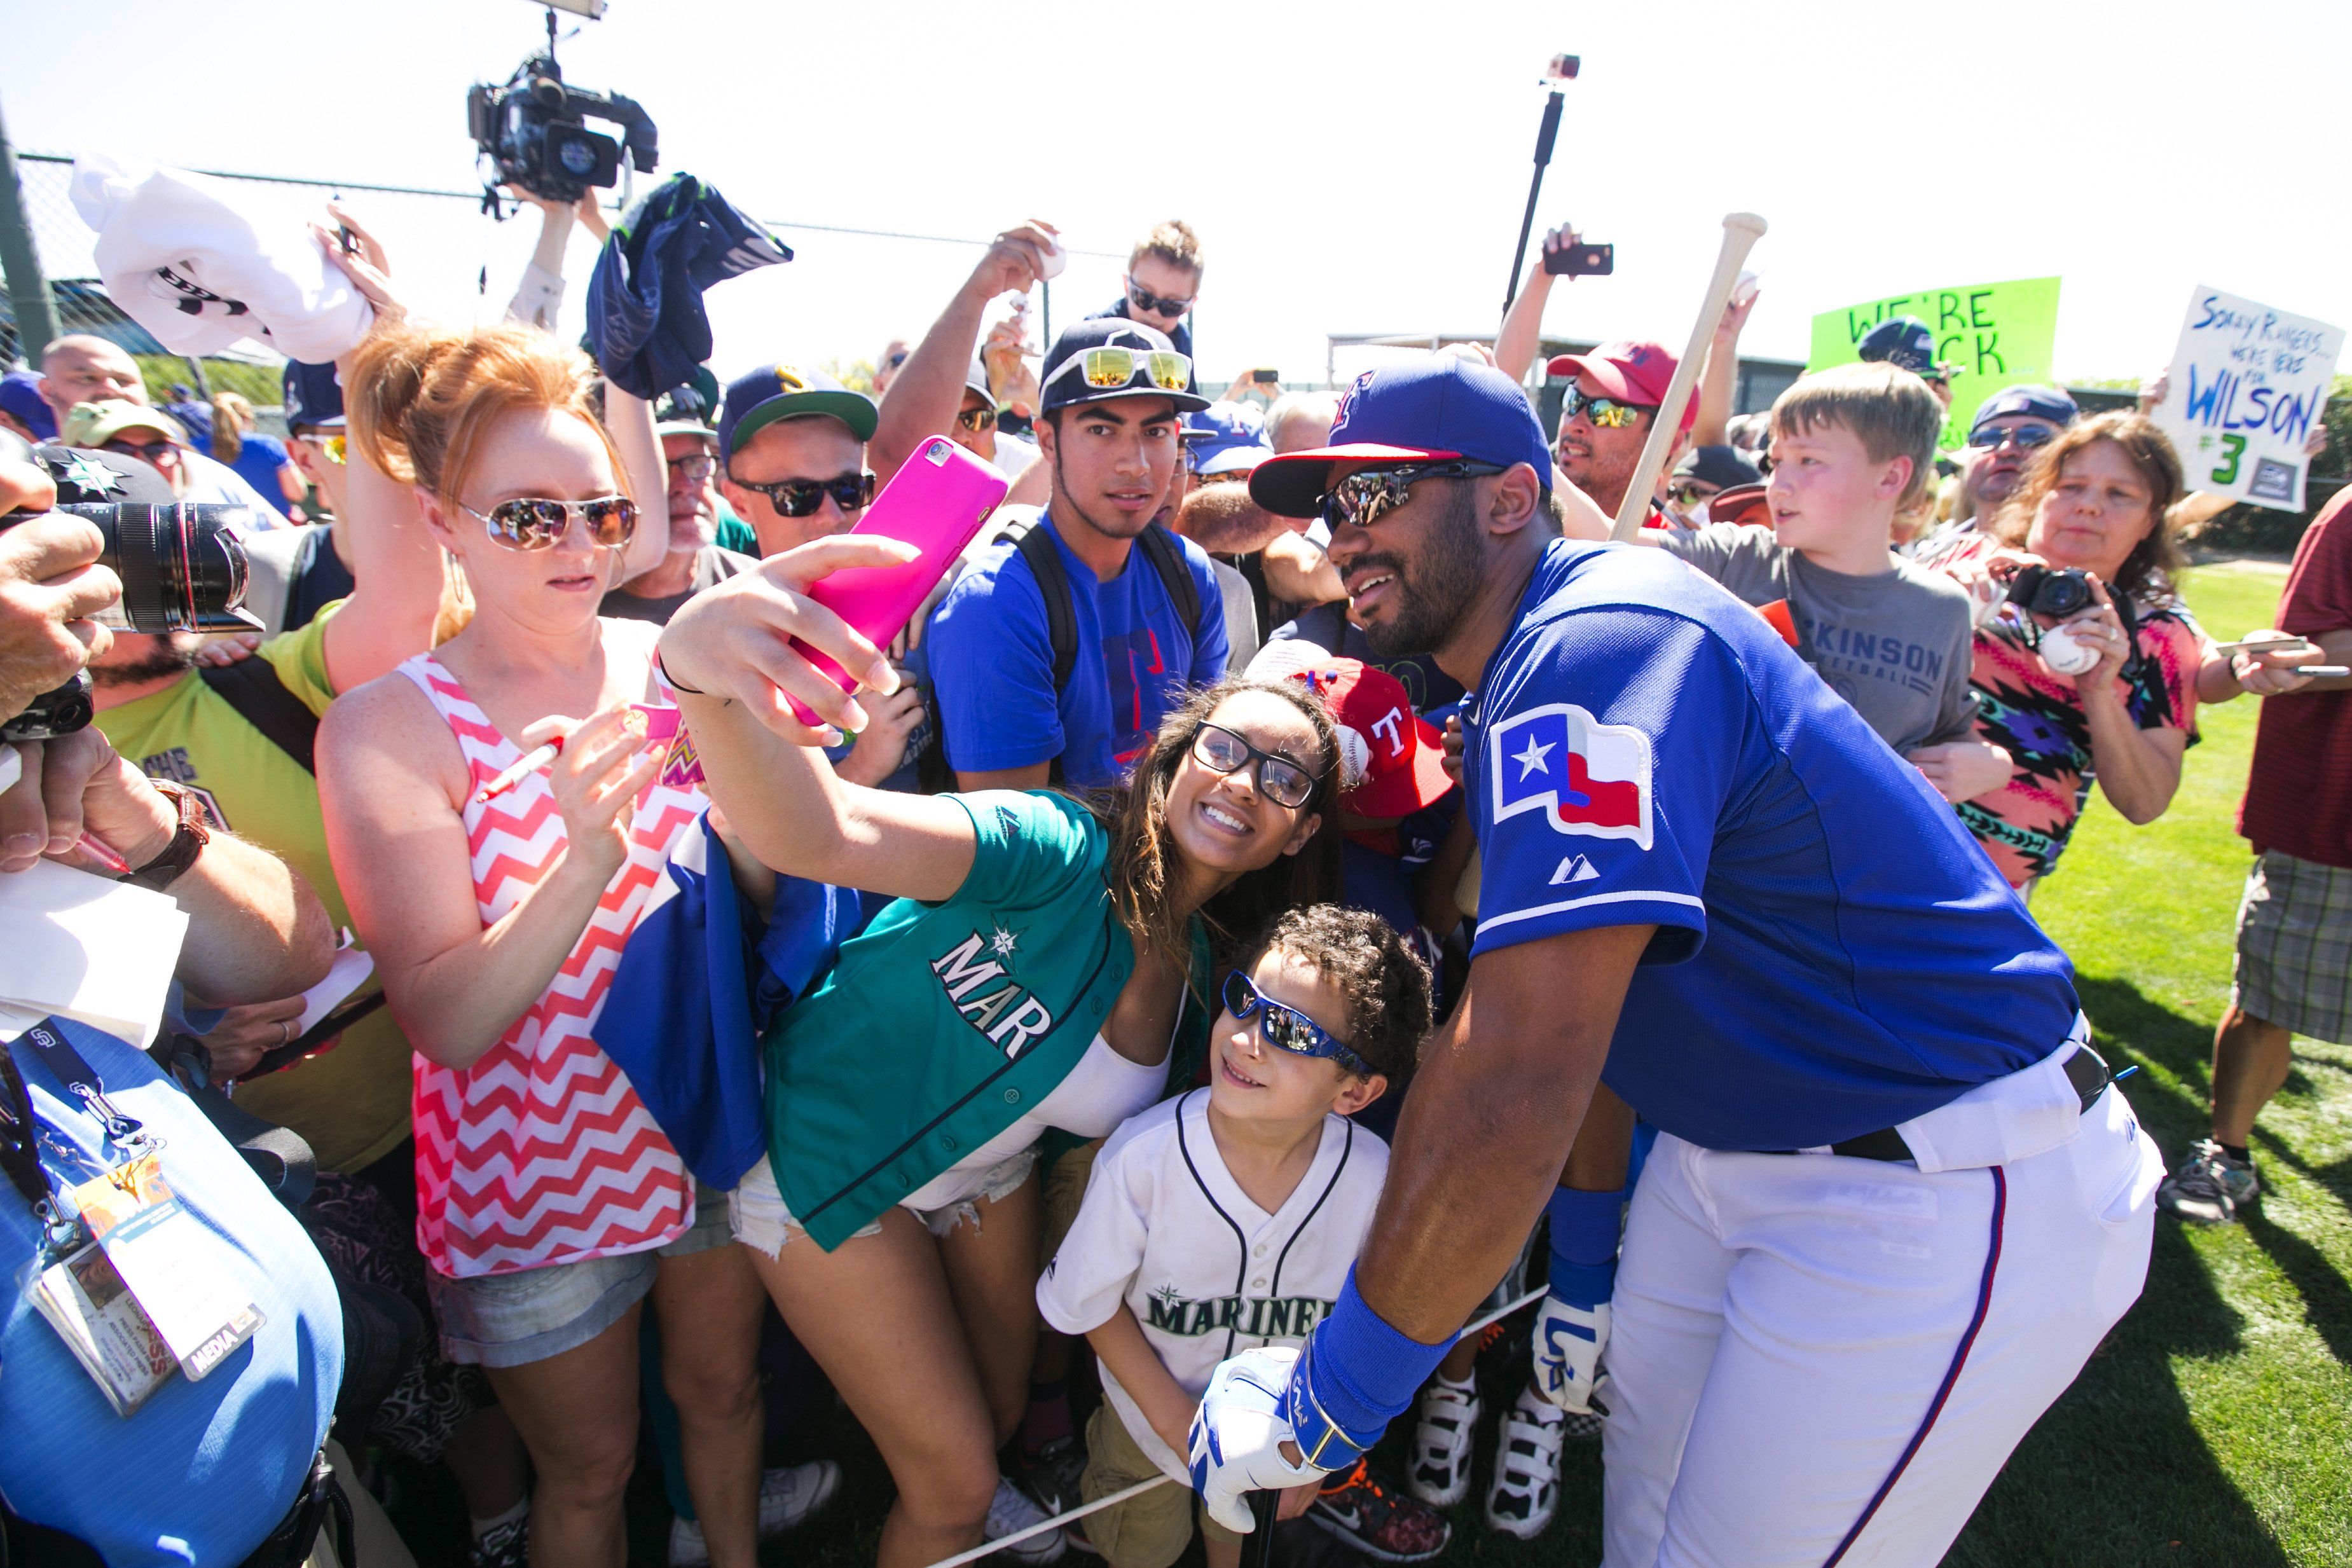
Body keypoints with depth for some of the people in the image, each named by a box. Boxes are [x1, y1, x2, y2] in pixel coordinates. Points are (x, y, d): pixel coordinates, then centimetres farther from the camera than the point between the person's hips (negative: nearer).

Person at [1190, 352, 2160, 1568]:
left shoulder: (1596, 644, -28)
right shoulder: (1520, 693, 6)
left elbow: (1512, 1095, -35)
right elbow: (1570, 1007, 12)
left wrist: (1327, 1403, -25)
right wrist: (1583, 1258, 19)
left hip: (1948, 1193, -9)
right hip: (1738, 1143, 9)